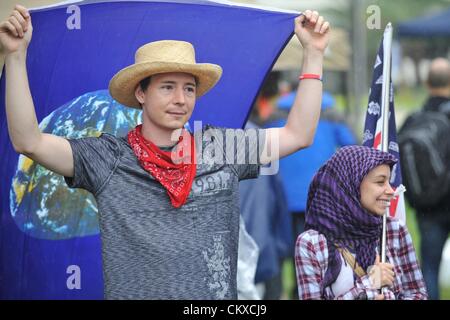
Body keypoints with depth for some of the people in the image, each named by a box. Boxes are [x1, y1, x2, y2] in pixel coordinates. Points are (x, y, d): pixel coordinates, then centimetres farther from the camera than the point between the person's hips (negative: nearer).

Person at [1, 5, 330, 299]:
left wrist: (313, 53, 5)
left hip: (218, 294, 3)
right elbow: (28, 141, -12)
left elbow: (298, 135, 9)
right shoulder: (108, 158, -4)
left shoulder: (221, 148, 4)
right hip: (136, 292, -2)